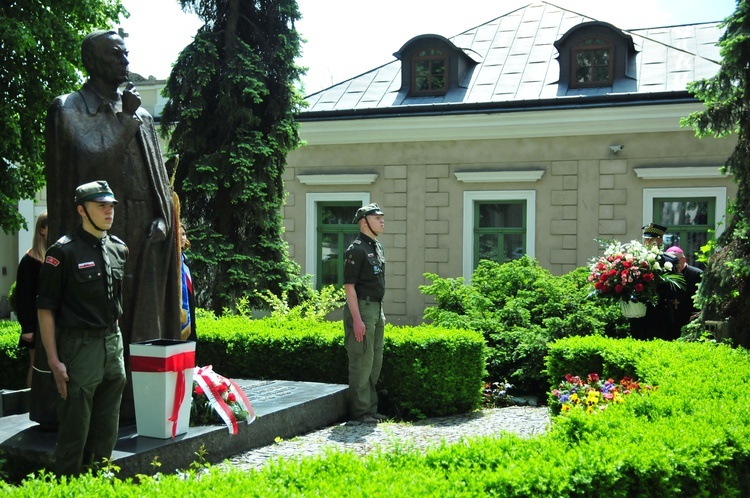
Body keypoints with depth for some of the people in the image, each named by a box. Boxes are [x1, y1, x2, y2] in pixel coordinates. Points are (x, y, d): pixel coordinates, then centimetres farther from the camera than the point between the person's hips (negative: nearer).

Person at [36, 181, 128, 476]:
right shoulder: (64, 251, -10)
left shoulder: (119, 249, 9)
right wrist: (54, 360, -14)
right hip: (80, 347, -6)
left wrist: (118, 340, 16)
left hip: (114, 344, 6)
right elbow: (45, 308, -10)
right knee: (74, 432, 0)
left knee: (107, 431, 15)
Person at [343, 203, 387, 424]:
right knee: (362, 362, -6)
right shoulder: (356, 250, -13)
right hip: (361, 308, -9)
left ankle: (370, 409, 21)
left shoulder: (378, 247, 15)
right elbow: (349, 286, -17)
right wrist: (357, 319, -22)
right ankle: (359, 412, 1)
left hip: (376, 308, 9)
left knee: (375, 362, 13)